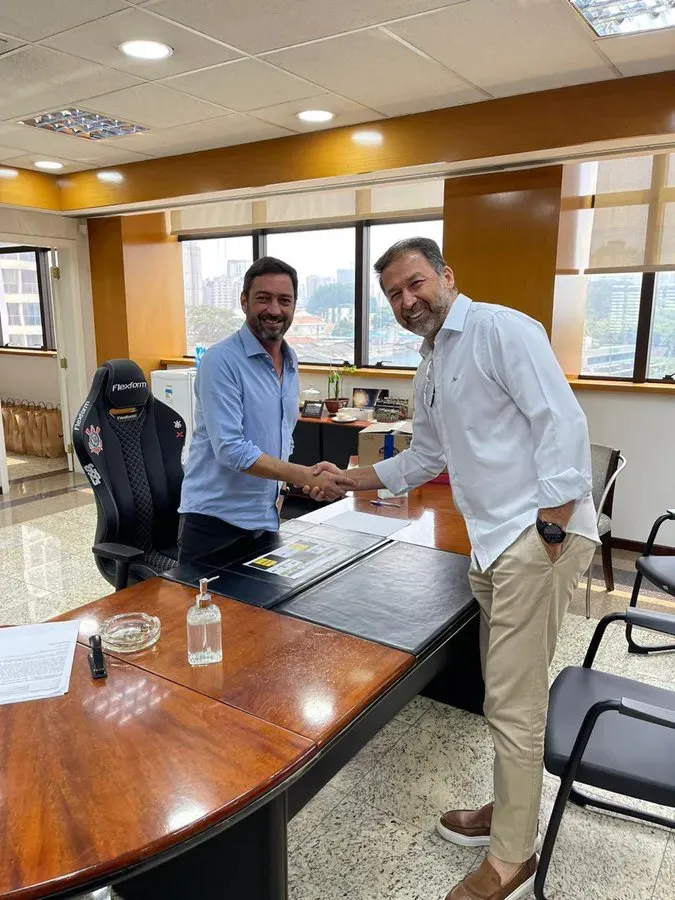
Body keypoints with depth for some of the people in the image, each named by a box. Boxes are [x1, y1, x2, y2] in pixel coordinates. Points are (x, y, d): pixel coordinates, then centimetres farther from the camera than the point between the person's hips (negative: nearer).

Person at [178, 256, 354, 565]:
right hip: (215, 520, -6)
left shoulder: (290, 363, 9)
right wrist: (308, 476, -22)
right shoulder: (221, 360, -14)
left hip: (266, 518, 7)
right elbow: (231, 450, -22)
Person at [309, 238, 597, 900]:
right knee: (505, 692, 19)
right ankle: (508, 811, 39)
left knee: (513, 704, 1)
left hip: (540, 536, -8)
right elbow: (424, 459, 24)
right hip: (492, 542, 9)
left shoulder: (500, 329, -10)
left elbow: (562, 423, -17)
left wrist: (550, 532, -19)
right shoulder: (430, 366, 17)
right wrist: (345, 479, 17)